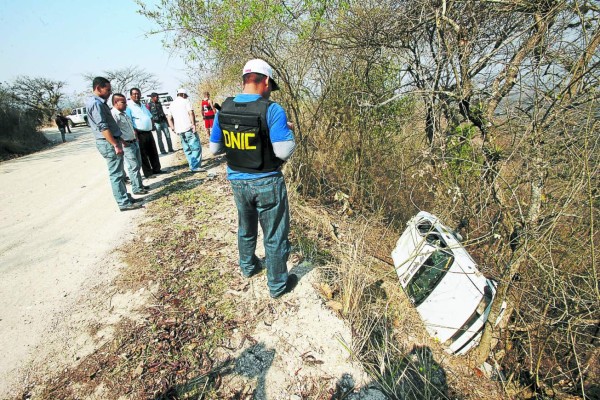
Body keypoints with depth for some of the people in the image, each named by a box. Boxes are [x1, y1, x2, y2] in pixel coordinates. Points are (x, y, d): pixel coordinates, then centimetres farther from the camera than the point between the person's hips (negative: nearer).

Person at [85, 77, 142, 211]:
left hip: (111, 142, 10)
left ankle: (125, 197, 23)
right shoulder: (96, 103, -14)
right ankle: (124, 203, -3)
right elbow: (103, 127, -21)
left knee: (119, 173, 15)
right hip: (109, 144, -10)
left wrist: (119, 140, 23)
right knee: (116, 174, -7)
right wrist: (115, 145, -24)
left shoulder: (100, 103, 18)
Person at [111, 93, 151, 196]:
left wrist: (135, 137, 13)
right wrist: (123, 142, -20)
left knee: (138, 164, 15)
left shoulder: (124, 113, 14)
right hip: (127, 145, -9)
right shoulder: (114, 114, -15)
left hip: (134, 142, 9)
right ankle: (136, 188, 1)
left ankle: (140, 185, 25)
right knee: (134, 166, -6)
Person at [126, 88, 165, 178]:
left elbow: (150, 117, 27)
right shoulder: (128, 106, -7)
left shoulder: (142, 105, 18)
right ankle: (148, 173, 4)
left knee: (153, 152, 12)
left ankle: (156, 169, 22)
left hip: (148, 132, 8)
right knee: (143, 154, -1)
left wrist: (151, 125, 13)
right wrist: (135, 133, -21)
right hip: (139, 134, -8)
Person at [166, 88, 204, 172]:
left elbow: (169, 118, 18)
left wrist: (173, 128, 22)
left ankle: (192, 165, 13)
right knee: (196, 147, -6)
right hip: (188, 128, -7)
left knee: (187, 149, 12)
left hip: (179, 130, 7)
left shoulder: (172, 104, 19)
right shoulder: (185, 101, 1)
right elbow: (191, 113, -12)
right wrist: (193, 124, -13)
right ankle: (195, 166, -14)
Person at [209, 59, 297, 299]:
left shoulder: (224, 109, -2)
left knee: (246, 227, 28)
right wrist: (289, 132, -1)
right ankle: (278, 285, 27)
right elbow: (284, 151, -21)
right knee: (274, 236, 11)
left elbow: (214, 148, 5)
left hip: (237, 180, 5)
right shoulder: (272, 110, -18)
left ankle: (248, 267, 49)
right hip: (267, 183, -5)